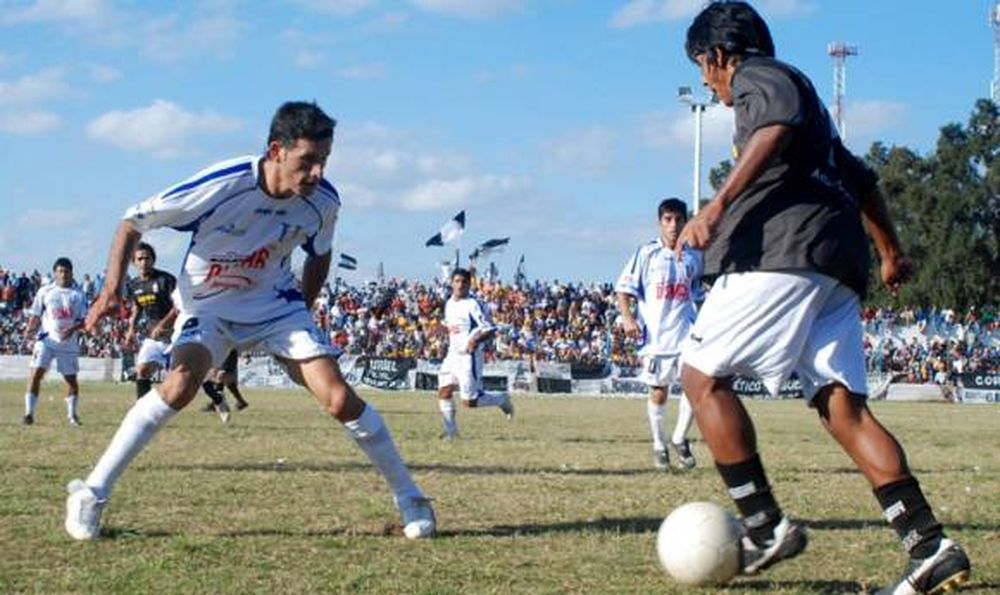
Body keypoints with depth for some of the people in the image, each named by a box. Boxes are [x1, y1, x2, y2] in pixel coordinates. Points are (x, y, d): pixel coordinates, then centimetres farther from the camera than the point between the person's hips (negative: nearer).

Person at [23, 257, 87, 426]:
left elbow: (85, 320, 1)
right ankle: (29, 412, -8)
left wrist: (73, 329, -17)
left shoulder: (78, 294, 3)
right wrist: (30, 329, -9)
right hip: (46, 339, 0)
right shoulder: (45, 291, 5)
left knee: (71, 379, 6)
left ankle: (72, 414, 24)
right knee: (36, 373, -13)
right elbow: (36, 315, 9)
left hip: (69, 342, 0)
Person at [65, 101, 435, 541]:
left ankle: (409, 498, 6)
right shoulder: (222, 185, -28)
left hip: (275, 304, 3)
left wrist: (302, 314, 8)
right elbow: (132, 224, -16)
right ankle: (90, 495, -20)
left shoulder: (322, 201, -16)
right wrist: (112, 288, -24)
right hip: (207, 304, -3)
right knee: (182, 381, -31)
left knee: (340, 399, -13)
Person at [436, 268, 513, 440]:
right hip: (452, 354, 7)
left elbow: (490, 330, -16)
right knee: (443, 392, -1)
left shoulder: (473, 305, -14)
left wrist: (476, 340, -31)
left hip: (469, 356, -7)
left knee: (469, 401, -7)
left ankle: (502, 399, 17)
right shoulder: (449, 304, 10)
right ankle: (451, 430, 11)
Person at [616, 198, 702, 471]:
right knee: (658, 394, 7)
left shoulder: (694, 257, 7)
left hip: (686, 331, 2)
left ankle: (680, 439, 4)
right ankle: (659, 446, 25)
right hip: (656, 334, -2)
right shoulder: (647, 253, -3)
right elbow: (624, 288, -3)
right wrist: (627, 317, -17)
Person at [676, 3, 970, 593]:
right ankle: (930, 544, -13)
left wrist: (719, 203, -26)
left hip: (782, 253, -9)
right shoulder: (800, 89, 33)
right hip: (837, 264, 9)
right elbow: (861, 178, 39)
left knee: (703, 375, -3)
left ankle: (766, 527, -10)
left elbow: (778, 125, -17)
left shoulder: (758, 75, 7)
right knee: (843, 407, 0)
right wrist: (891, 252, 47)